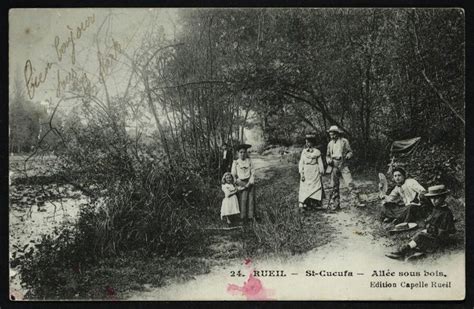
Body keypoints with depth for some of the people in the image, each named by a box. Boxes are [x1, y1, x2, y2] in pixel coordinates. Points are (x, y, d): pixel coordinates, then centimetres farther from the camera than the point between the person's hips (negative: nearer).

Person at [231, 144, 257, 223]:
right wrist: (239, 182, -10)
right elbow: (233, 175, 2)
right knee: (242, 200, -7)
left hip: (250, 183, 2)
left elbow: (252, 173, 5)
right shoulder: (235, 162, 3)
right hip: (241, 183, -2)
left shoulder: (249, 161, 7)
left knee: (251, 199, -1)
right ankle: (243, 217, -3)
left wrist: (249, 183, -8)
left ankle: (251, 216, 6)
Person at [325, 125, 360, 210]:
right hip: (334, 166, 3)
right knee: (334, 185, 3)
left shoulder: (344, 141, 2)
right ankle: (335, 204, 9)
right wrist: (329, 160, 0)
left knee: (350, 182, -14)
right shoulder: (330, 144, 13)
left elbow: (350, 152, 5)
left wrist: (347, 156, -15)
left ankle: (355, 201, -13)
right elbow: (327, 155, 21)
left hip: (343, 165, -3)